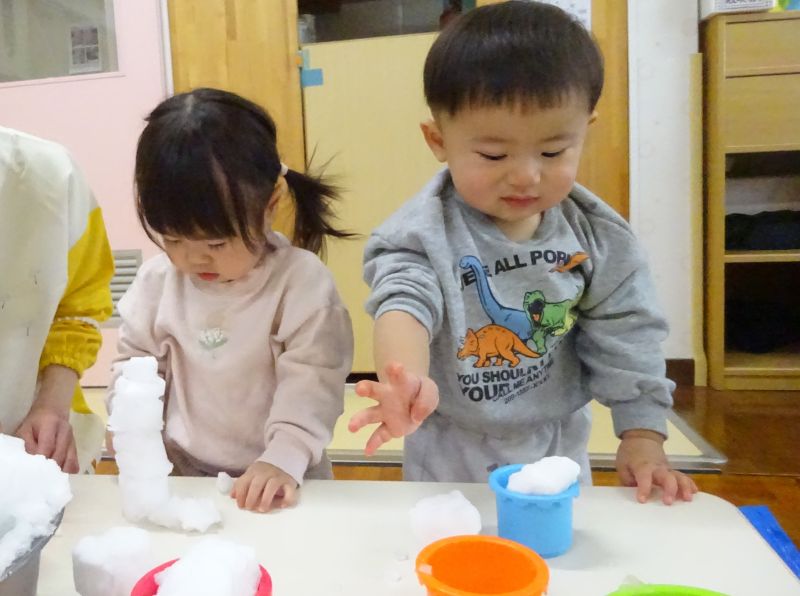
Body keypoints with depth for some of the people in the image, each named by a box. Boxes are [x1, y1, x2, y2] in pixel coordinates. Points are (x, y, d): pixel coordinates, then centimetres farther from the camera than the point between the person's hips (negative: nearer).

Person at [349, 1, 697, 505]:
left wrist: (643, 436, -7)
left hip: (559, 446, 3)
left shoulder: (597, 235, -11)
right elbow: (404, 305, -37)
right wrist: (406, 384, -57)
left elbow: (626, 336, -5)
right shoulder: (424, 233, -22)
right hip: (454, 458, -2)